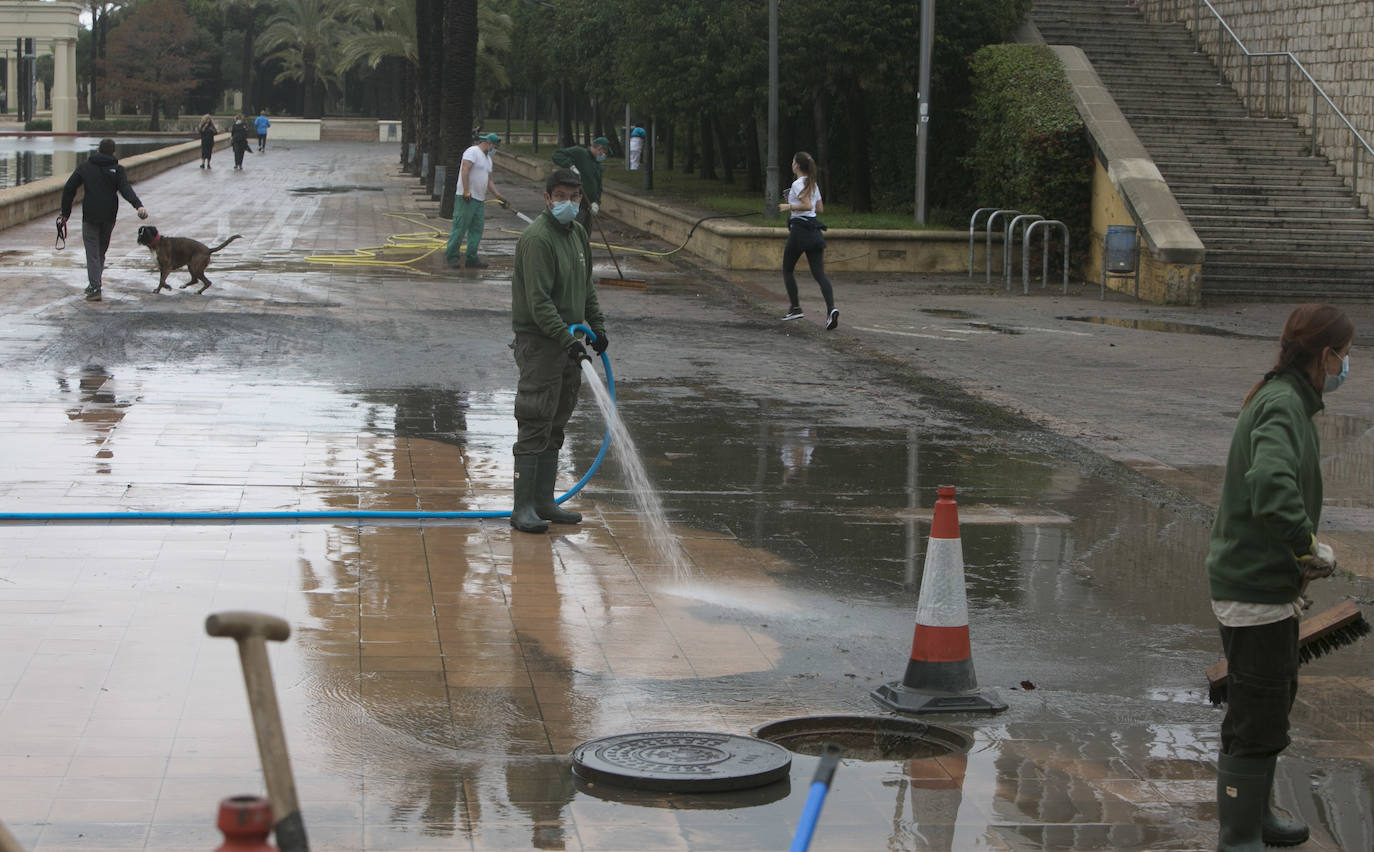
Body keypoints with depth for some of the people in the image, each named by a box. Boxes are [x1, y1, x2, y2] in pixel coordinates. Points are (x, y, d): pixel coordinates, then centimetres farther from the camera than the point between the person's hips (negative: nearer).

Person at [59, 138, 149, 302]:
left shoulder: (85, 167, 3)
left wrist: (65, 213, 9)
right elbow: (126, 189, -19)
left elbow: (68, 189, 2)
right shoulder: (117, 170, -1)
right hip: (109, 217, 1)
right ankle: (93, 284, 24)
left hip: (90, 216, -1)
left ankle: (95, 289, -12)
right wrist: (139, 206, -32)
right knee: (101, 250, 18)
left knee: (92, 253, 0)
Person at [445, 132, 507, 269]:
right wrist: (466, 191, -25)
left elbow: (489, 181, 26)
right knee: (460, 227, -7)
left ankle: (471, 259, 10)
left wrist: (499, 196, 17)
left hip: (480, 200, 9)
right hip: (467, 198, -9)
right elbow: (465, 170, -18)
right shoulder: (473, 152, -7)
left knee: (477, 230, 7)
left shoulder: (488, 158, 22)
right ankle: (452, 257, -2)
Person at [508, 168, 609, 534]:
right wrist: (567, 340, -26)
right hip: (539, 342, -9)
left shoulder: (578, 233, 12)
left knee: (556, 425, 13)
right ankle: (523, 507, -6)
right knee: (535, 427, -9)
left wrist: (597, 325, 18)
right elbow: (539, 302, -22)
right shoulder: (537, 239, -17)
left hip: (568, 341, 9)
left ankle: (544, 500, 20)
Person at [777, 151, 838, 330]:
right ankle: (831, 308, -21)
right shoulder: (813, 184, 15)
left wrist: (789, 206, -9)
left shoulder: (798, 184, -10)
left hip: (799, 230, -7)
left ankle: (795, 307, 10)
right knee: (819, 274, -2)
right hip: (815, 231, 7)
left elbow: (807, 206, -21)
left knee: (787, 270, 13)